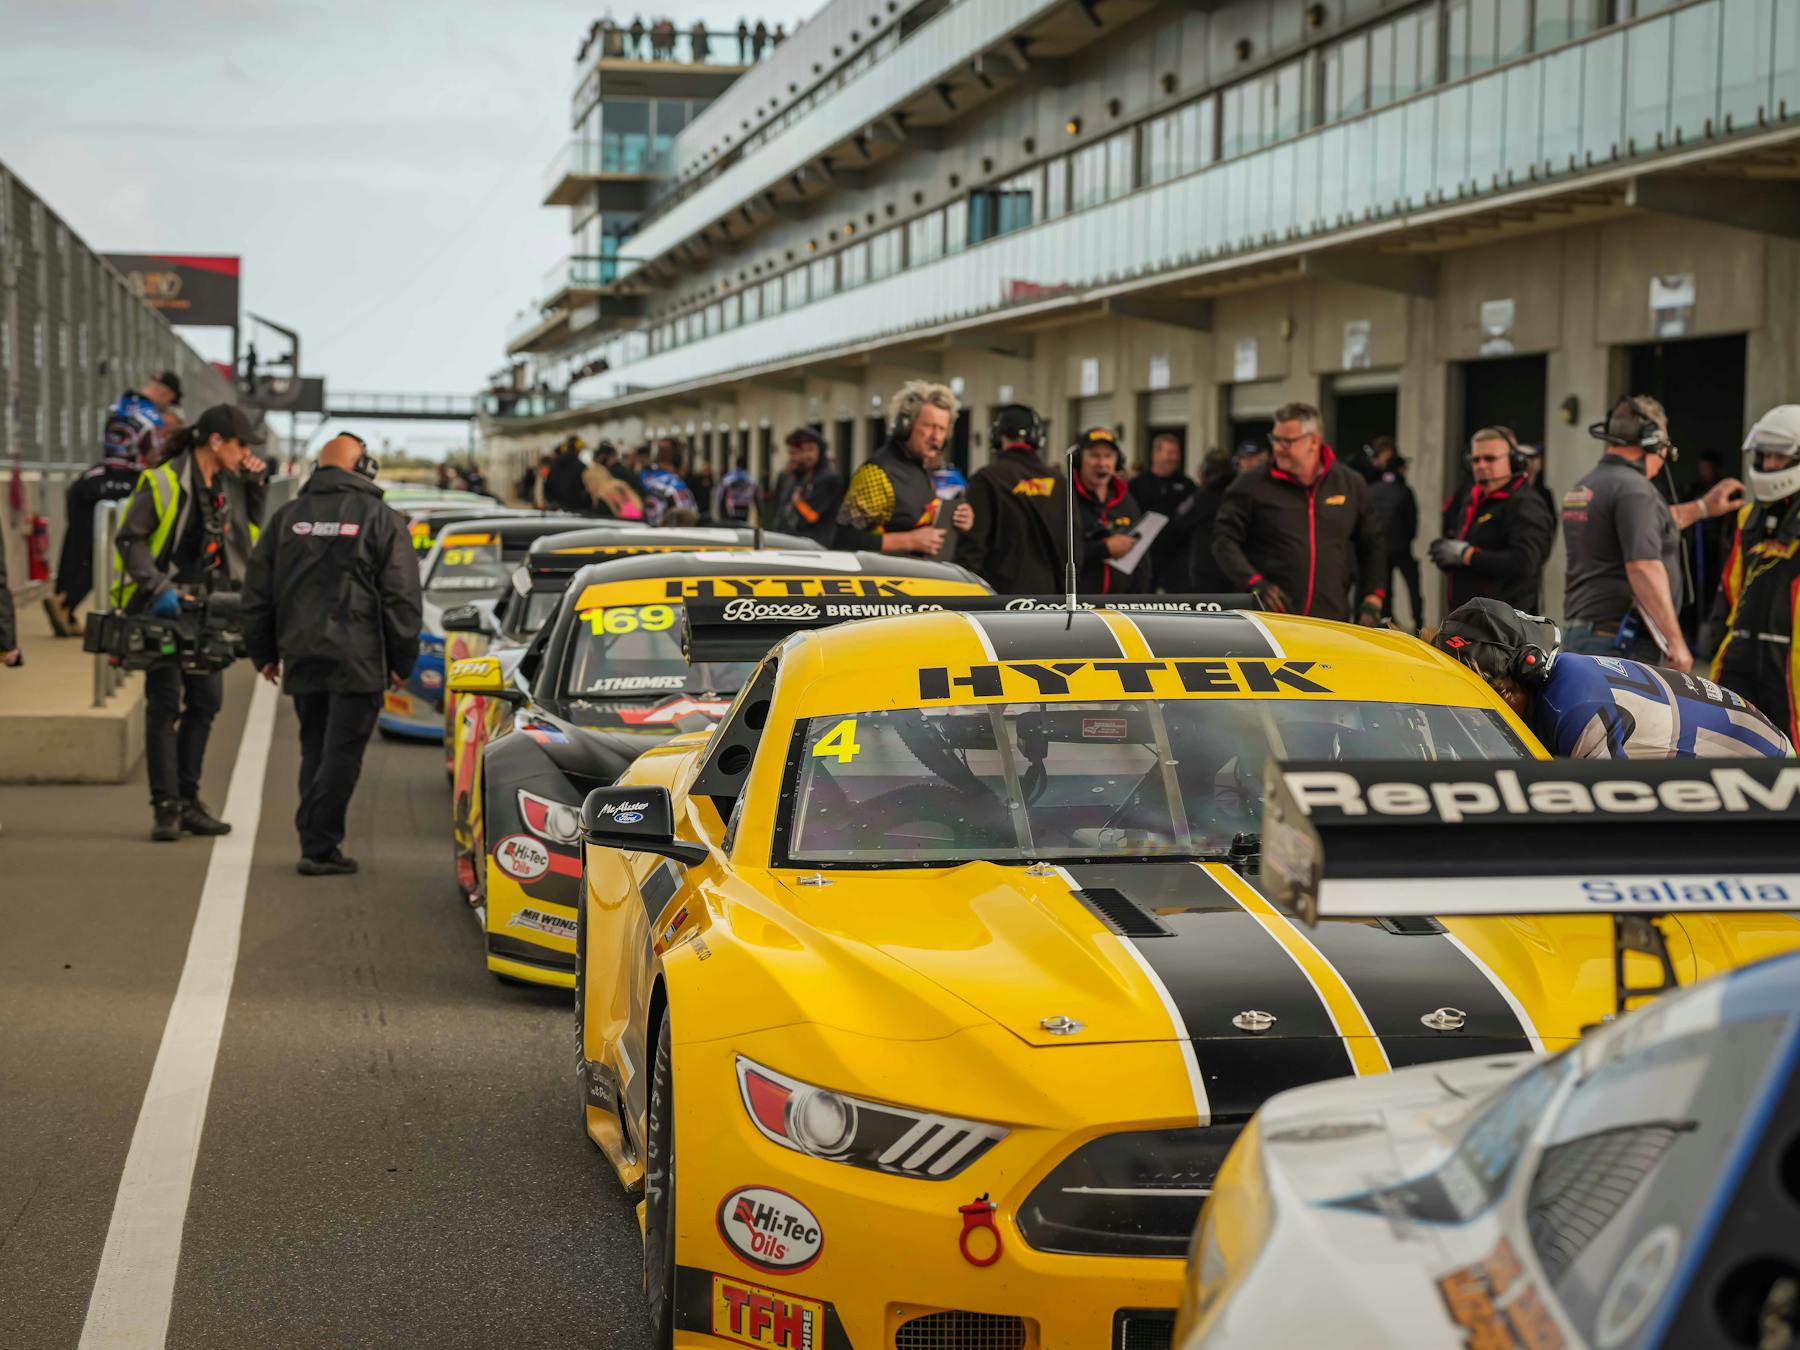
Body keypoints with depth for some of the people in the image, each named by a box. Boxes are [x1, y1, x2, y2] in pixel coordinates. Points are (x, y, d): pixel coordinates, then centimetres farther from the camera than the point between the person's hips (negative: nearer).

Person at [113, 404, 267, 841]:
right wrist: (158, 587, -22)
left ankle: (188, 800, 18)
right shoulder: (163, 482, -13)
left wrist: (256, 484, 5)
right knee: (165, 704, -7)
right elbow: (129, 539, -12)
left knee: (206, 702, 8)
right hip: (163, 607, -7)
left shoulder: (230, 483, 8)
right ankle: (166, 806, -4)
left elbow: (251, 526, 20)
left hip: (208, 607, 7)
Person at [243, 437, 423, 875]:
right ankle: (319, 847, -8)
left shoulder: (287, 517, 10)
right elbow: (401, 598, -5)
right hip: (357, 659, -4)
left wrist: (264, 653, 20)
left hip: (301, 658, 4)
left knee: (315, 752, 14)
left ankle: (316, 843, 13)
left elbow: (257, 592, 12)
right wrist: (402, 661, 2)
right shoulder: (381, 519, -2)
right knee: (341, 753, -3)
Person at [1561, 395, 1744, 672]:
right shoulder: (1633, 488, -13)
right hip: (1620, 642, -10)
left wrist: (1703, 507, 45)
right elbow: (1643, 567, -23)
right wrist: (1676, 641, -22)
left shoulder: (1581, 488, 18)